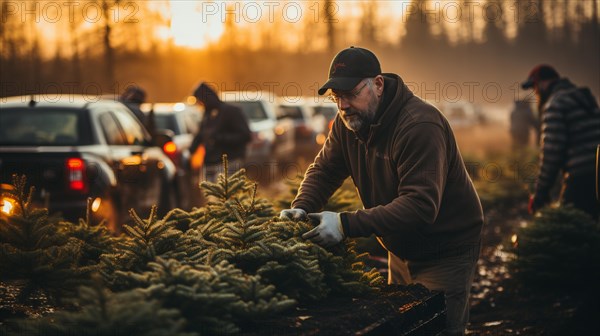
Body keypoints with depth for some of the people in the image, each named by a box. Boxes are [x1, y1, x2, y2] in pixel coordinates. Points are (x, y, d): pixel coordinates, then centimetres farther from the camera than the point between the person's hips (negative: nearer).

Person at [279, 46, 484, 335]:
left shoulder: (420, 126, -30)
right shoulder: (348, 120, -4)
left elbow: (421, 205, -38)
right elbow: (323, 169, 3)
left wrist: (347, 225, -43)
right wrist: (302, 208, -19)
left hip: (445, 253, -8)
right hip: (401, 249, 8)